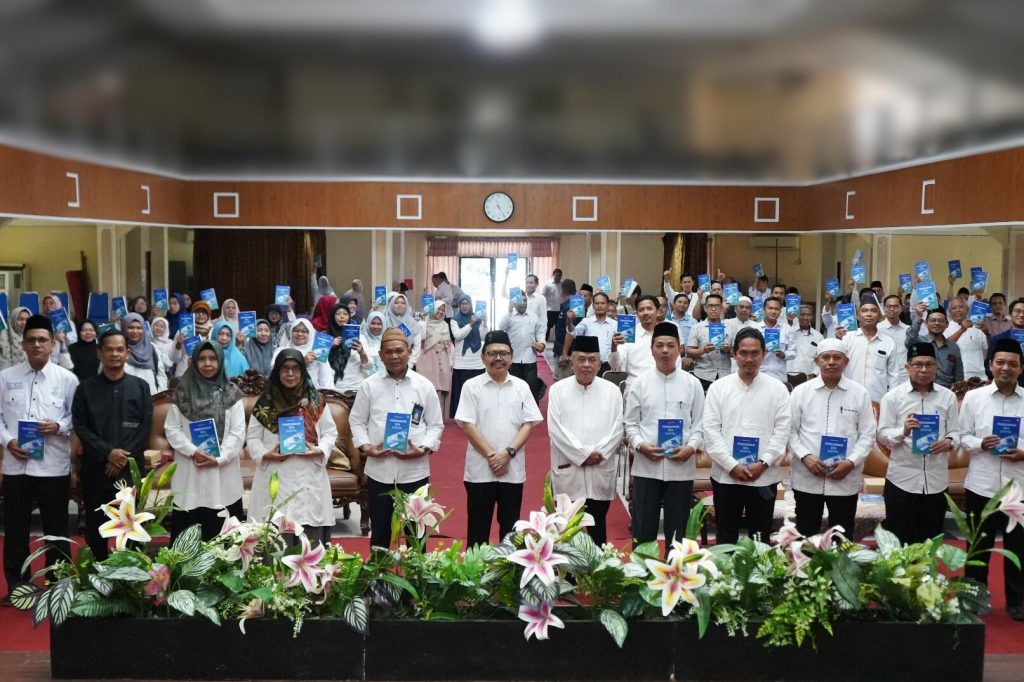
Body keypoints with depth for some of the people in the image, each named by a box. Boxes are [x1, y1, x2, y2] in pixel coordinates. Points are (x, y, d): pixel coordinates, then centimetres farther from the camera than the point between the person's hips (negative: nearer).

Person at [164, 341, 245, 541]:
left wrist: (219, 458, -12)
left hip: (223, 473, -1)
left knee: (222, 532, 0)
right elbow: (171, 429, 2)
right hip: (189, 473, 1)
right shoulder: (183, 392, 6)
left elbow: (238, 431, -1)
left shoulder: (231, 393, 4)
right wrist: (193, 451, -12)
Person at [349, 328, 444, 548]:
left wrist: (423, 448, -12)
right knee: (379, 529, 12)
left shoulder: (424, 386, 2)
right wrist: (365, 446, -9)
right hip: (379, 470, 0)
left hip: (414, 470, 0)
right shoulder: (369, 385, 3)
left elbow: (436, 425, 4)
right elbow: (356, 420, 7)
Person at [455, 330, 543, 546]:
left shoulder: (521, 387, 5)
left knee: (510, 526, 10)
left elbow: (528, 424, 1)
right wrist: (491, 455, -13)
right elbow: (467, 425, -6)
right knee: (478, 527, 6)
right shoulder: (472, 386, -2)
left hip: (513, 469, 2)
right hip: (480, 469, -2)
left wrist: (508, 452, -13)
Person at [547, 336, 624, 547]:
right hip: (568, 471, -1)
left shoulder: (612, 390, 6)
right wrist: (583, 454, -13)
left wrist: (599, 454, -13)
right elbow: (555, 429, -6)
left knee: (598, 526, 9)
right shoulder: (558, 390, 2)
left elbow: (617, 428, 0)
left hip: (601, 472, 1)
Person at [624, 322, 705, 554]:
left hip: (681, 467, 1)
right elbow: (630, 423, 4)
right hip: (646, 466, 0)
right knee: (643, 528, 6)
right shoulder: (640, 383, 2)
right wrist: (640, 445, -13)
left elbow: (699, 423, 4)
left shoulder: (692, 384, 3)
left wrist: (691, 447, -13)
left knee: (677, 528, 10)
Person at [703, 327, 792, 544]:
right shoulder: (718, 387, 2)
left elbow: (782, 431, -2)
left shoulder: (777, 388, 3)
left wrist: (763, 464, -12)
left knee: (760, 538, 9)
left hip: (764, 476, 0)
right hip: (726, 475, 0)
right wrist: (731, 465, -12)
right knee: (726, 537, 9)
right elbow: (711, 431, -4)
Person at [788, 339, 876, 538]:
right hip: (806, 478, 0)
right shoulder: (800, 392, 2)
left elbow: (867, 435, 1)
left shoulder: (860, 393, 2)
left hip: (845, 479, 0)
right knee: (805, 535, 9)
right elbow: (790, 430, 2)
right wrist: (805, 457, -13)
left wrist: (851, 462, -12)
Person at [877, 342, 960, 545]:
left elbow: (956, 431, 5)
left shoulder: (948, 396, 6)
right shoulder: (893, 396, -1)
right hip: (902, 479, -2)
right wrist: (903, 432, -23)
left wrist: (950, 442, -18)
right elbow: (883, 435, -3)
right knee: (899, 541, 4)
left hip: (937, 480, 3)